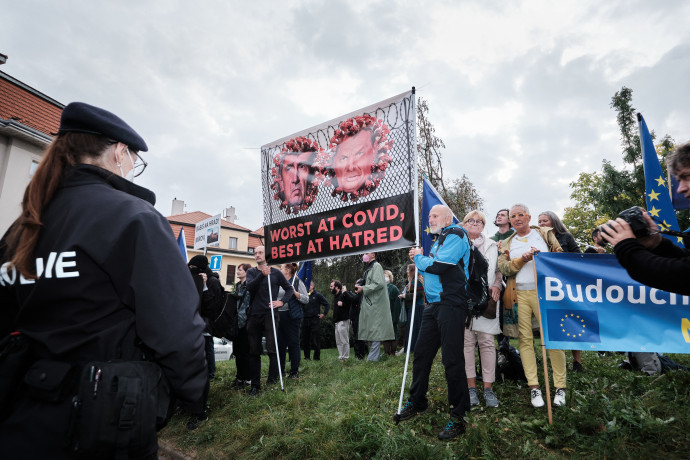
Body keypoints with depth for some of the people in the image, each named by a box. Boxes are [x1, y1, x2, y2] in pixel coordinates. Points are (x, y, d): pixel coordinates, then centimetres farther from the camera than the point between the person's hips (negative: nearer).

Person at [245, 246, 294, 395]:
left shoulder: (275, 272, 4)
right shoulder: (251, 272, 10)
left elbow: (289, 289, 11)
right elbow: (249, 287, -10)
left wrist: (282, 301, -4)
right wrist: (262, 275, -23)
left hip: (270, 315, -3)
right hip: (254, 316, 3)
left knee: (271, 348, -7)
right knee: (254, 351, 7)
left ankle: (273, 377, 13)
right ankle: (255, 384, 18)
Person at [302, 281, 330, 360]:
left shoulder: (318, 295, 0)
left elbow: (327, 304, 1)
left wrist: (324, 314, -3)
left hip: (315, 320, -4)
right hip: (305, 320, 4)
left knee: (315, 340, -2)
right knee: (305, 339, 8)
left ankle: (317, 357, 8)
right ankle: (306, 356, 20)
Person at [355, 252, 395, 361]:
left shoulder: (376, 266, -8)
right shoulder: (369, 269, 19)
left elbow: (379, 284, -19)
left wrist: (363, 289, -15)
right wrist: (360, 286, 9)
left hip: (376, 304, -10)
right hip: (370, 304, 10)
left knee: (375, 330, -7)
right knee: (371, 330, 12)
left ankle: (372, 358, -3)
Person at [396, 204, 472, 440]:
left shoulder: (455, 236, -8)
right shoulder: (439, 240, 21)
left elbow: (438, 266, -20)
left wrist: (419, 258, -3)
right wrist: (419, 259, 8)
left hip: (451, 304, -9)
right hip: (434, 305, 9)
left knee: (452, 359, -5)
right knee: (421, 353, 13)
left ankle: (458, 417, 8)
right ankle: (417, 402, 28)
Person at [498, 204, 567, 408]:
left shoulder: (545, 233, 13)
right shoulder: (506, 244, 15)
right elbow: (503, 268, 1)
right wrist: (523, 259, -13)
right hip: (519, 295, 2)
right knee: (525, 339, 2)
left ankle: (560, 386, 9)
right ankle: (534, 387, 9)